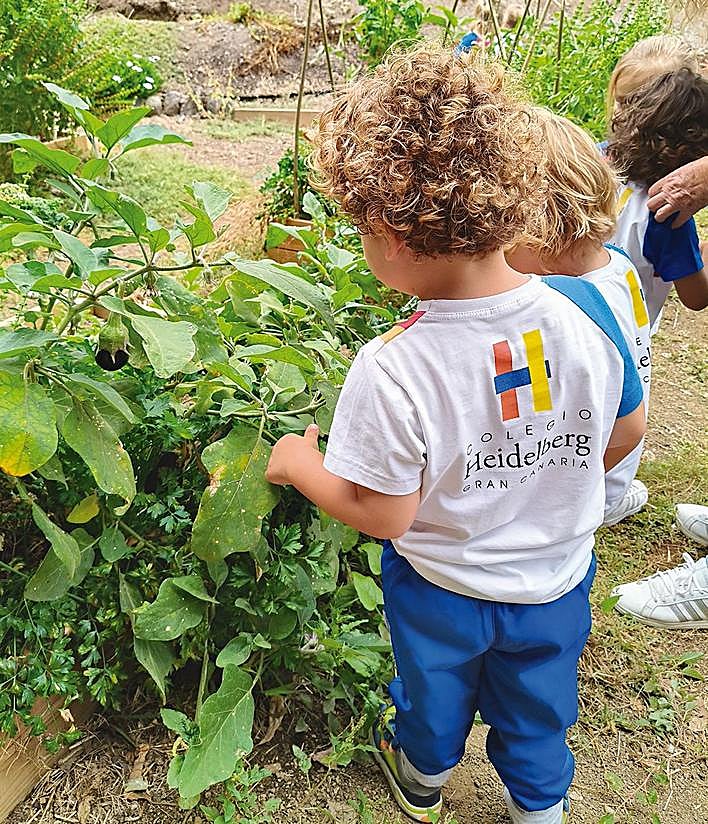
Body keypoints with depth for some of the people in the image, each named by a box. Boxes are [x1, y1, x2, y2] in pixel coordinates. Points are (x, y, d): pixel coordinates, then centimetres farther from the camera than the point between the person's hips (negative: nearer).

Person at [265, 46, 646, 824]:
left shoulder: (390, 371, -35)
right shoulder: (586, 309, -22)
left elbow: (381, 514, -23)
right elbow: (625, 434, -6)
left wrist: (299, 464, -7)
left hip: (441, 591, -2)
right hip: (558, 581, 3)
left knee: (434, 695, 30)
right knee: (537, 710, 30)